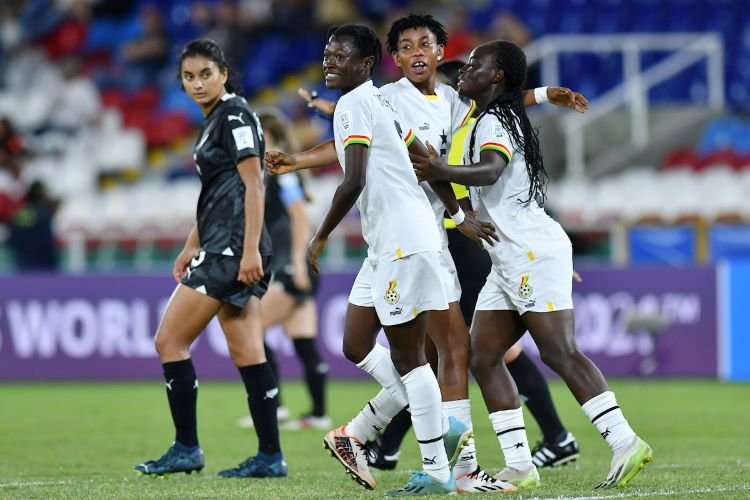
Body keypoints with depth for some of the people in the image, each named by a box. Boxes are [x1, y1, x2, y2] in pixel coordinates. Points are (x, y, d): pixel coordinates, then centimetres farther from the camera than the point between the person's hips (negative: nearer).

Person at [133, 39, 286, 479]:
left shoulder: (235, 115, -10)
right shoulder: (215, 120, 19)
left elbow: (253, 185, -16)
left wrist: (250, 249, -22)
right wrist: (192, 247, 28)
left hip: (232, 248, -10)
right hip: (223, 249, 10)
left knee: (170, 341, -4)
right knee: (246, 353, 5)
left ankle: (186, 450, 0)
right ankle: (270, 456, 3)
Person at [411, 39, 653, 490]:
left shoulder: (495, 121, -11)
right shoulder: (489, 120, 20)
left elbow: (490, 169, -32)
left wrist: (444, 173, -49)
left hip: (534, 251, -10)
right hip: (509, 262, 10)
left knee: (559, 352, -13)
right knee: (484, 358, 3)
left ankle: (626, 444, -13)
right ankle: (520, 467, -1)